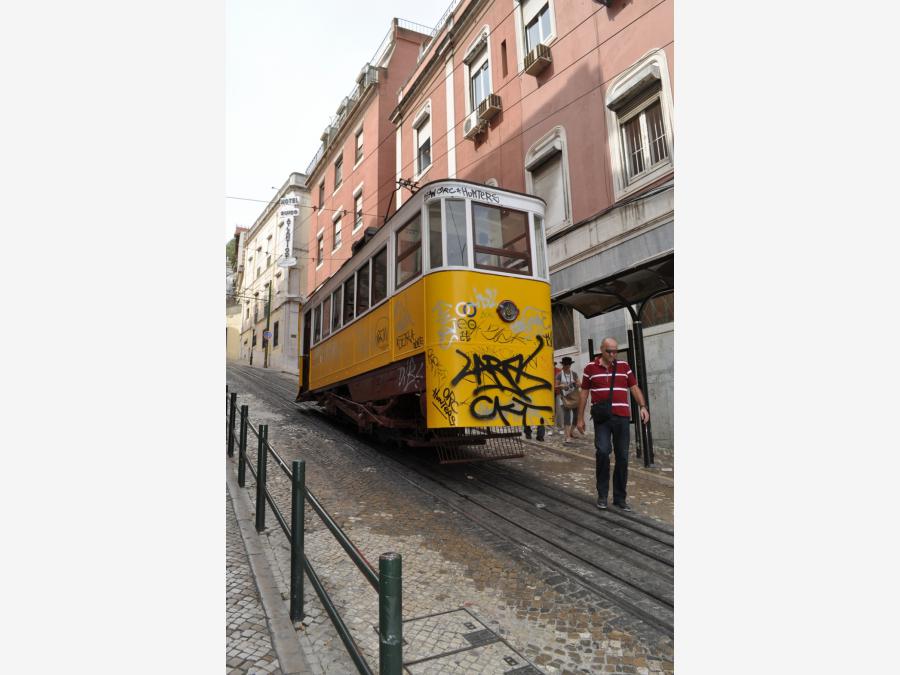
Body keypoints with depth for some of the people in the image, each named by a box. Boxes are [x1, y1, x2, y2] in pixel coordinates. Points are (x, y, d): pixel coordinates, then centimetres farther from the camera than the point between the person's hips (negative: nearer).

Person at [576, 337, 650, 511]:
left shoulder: (624, 366, 10)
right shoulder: (591, 368, 5)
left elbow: (634, 388, 11)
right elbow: (583, 393, 8)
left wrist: (643, 407, -7)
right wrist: (580, 418, 6)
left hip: (622, 417, 2)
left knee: (622, 457, 3)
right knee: (603, 452, -17)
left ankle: (620, 498, 15)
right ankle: (602, 494, -1)